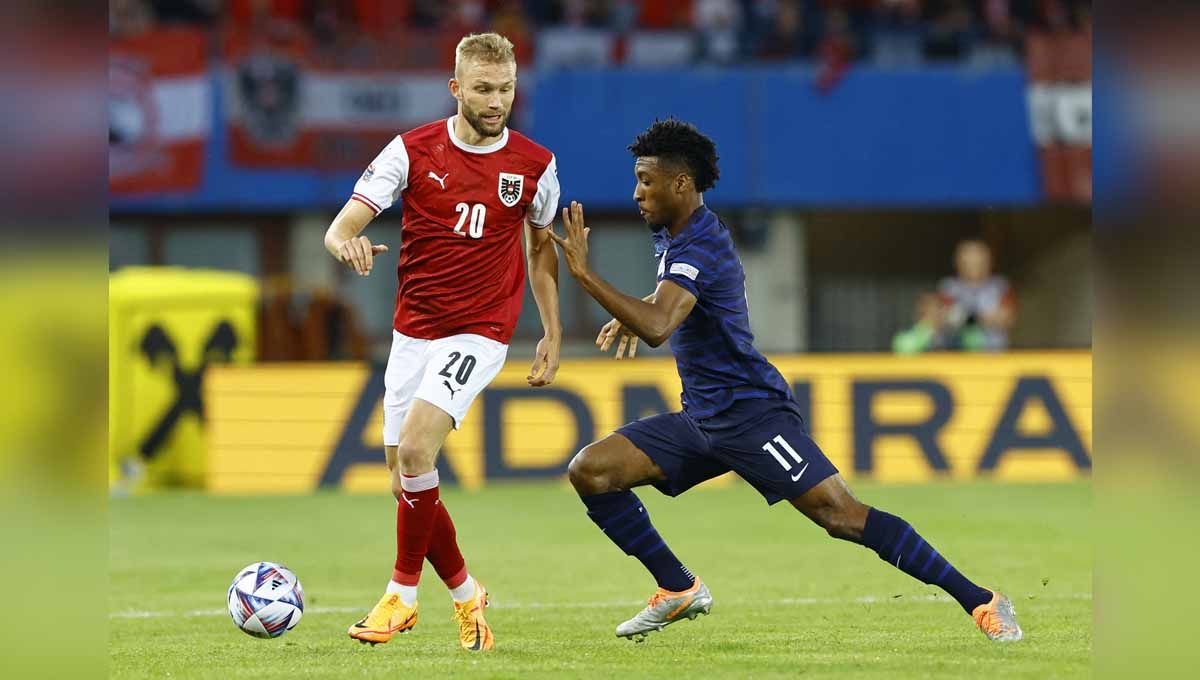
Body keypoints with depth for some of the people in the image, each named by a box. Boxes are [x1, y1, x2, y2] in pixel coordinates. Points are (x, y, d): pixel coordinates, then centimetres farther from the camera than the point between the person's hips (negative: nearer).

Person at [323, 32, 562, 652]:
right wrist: (347, 244, -31)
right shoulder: (412, 151, -4)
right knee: (405, 481, 3)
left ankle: (401, 594, -9)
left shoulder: (534, 165, -1)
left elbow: (541, 247, 16)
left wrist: (552, 334, 15)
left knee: (415, 449, -23)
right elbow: (340, 229, -7)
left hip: (479, 334, -3)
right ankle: (465, 594, 25)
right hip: (412, 332, 3)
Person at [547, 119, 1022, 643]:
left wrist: (585, 274, -35)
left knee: (840, 514, -17)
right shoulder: (672, 235, 12)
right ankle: (679, 589, 6)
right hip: (700, 418, 10)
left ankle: (981, 602, -14)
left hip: (749, 413, -10)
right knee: (590, 471, -3)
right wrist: (632, 314, 23)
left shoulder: (700, 247, -19)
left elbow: (658, 327, -37)